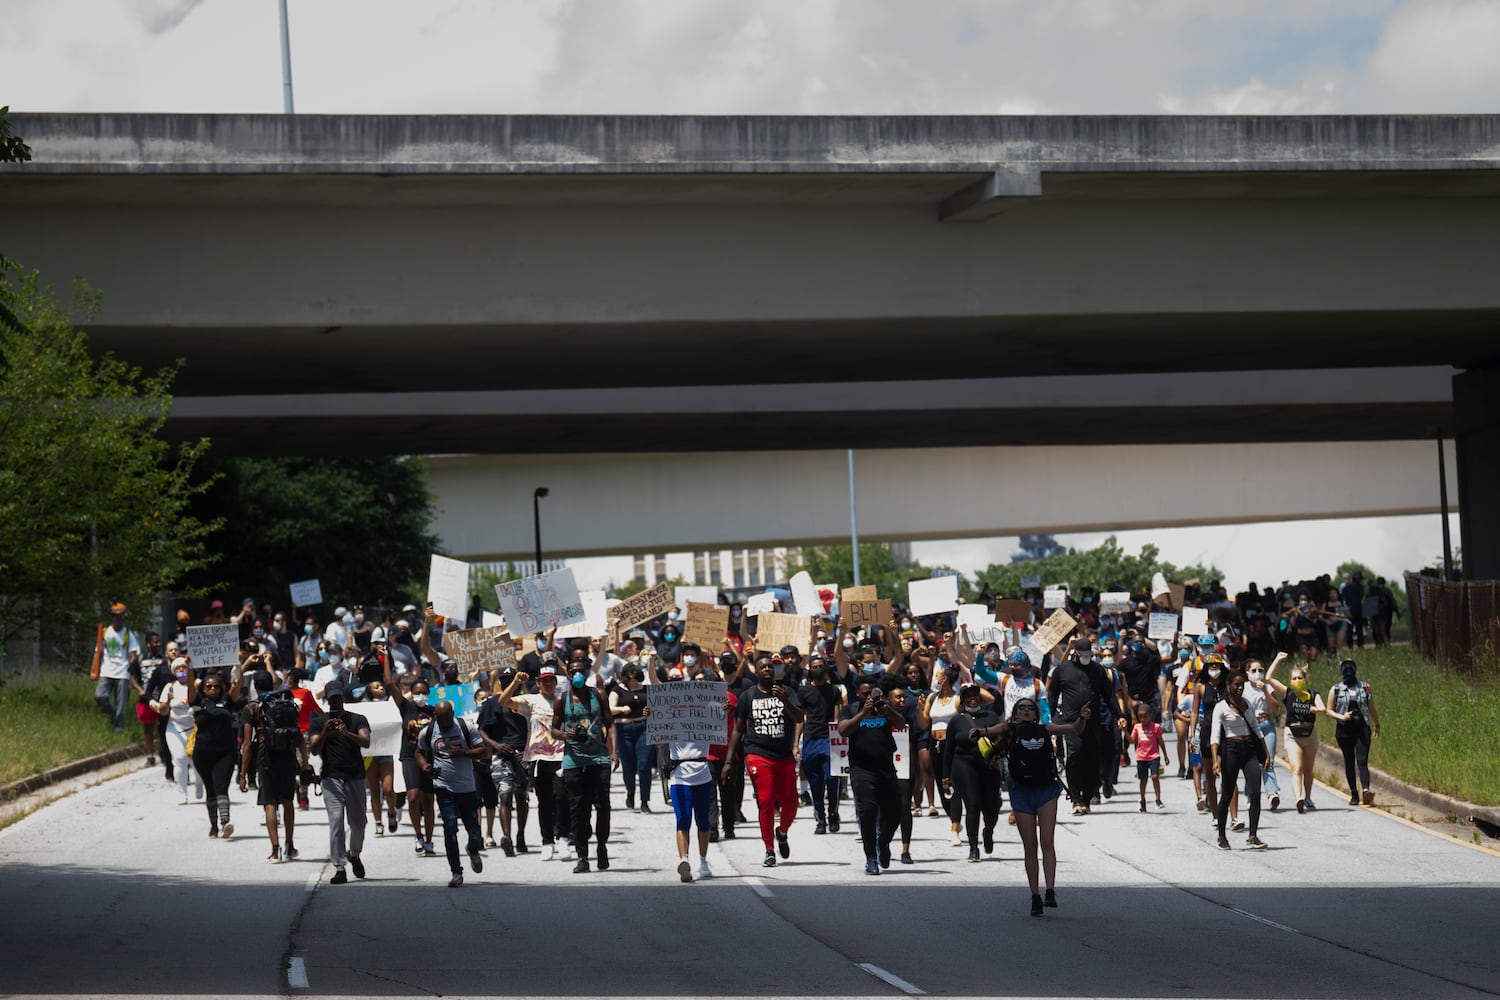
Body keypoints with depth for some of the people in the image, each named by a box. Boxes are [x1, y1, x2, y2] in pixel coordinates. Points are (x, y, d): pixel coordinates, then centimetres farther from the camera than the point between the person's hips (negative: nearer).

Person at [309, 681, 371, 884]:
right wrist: (324, 733, -20)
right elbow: (314, 750, -2)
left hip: (355, 778, 1)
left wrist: (347, 733, -28)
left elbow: (366, 742, -10)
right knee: (336, 821, -13)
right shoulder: (320, 723, 9)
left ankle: (354, 854, 37)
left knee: (358, 823, 8)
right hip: (332, 779, -1)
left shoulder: (358, 720, 8)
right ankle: (339, 869, -15)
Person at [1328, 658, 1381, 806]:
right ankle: (1354, 794, 13)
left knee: (1362, 761, -14)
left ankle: (1366, 791, -30)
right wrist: (1341, 717, -10)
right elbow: (1329, 710, 7)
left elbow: (1371, 708, 18)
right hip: (1345, 730, 1)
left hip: (1362, 728, -1)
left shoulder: (1365, 687, 9)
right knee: (1349, 762, 5)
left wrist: (1377, 725, 24)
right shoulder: (1335, 690, 6)